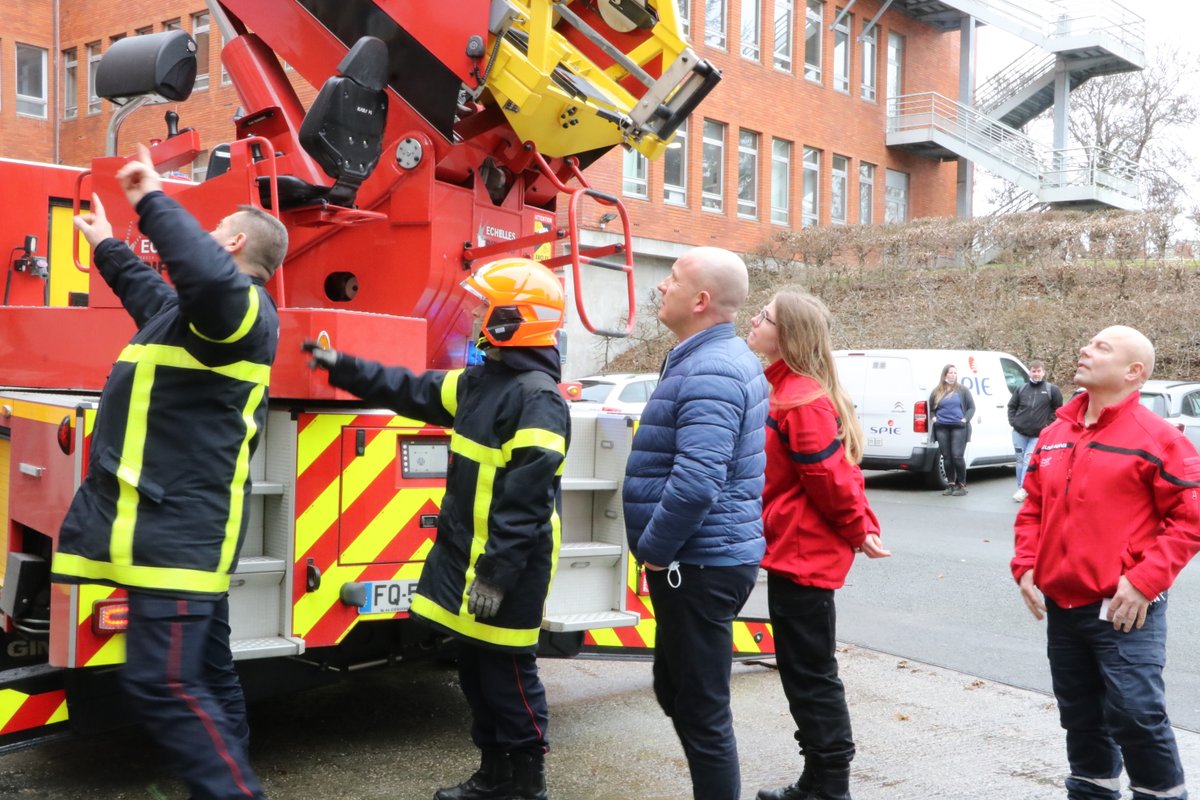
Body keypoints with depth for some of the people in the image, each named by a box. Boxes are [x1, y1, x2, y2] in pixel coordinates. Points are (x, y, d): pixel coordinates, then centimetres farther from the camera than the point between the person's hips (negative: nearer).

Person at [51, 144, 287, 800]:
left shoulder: (240, 305, -12)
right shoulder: (200, 310, 20)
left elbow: (207, 274, -38)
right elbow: (150, 292, 45)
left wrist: (153, 199, -26)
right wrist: (106, 245, 52)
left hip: (180, 528, -10)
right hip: (172, 521, 10)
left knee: (164, 682, -13)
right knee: (207, 676, 13)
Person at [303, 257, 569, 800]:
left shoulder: (538, 398, -20)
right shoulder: (480, 379, 10)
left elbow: (526, 500, -24)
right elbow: (412, 393, 23)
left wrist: (497, 576, -24)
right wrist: (341, 367, 22)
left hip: (506, 565, -9)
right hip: (464, 553, 10)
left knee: (507, 673, 2)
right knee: (474, 666, 17)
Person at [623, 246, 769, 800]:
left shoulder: (710, 372, -21)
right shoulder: (724, 359, 13)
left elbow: (696, 482, -32)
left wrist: (653, 550, -18)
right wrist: (662, 549, 22)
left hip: (699, 565, -11)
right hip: (709, 557, 11)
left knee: (700, 709, 0)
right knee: (675, 689, 22)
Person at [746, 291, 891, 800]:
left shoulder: (801, 399, -20)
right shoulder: (787, 389, 13)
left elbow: (830, 475, -21)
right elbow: (835, 470, 17)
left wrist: (858, 531, -8)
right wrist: (863, 526, 14)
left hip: (803, 556, -10)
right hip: (796, 551, 10)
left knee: (810, 676, 0)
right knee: (806, 672, 17)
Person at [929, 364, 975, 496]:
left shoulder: (962, 390, 6)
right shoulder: (936, 392, 12)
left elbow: (971, 407, 5)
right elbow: (930, 409, 18)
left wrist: (965, 419, -7)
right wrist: (934, 418, 0)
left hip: (958, 427, -3)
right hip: (941, 428, 3)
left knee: (957, 456, -10)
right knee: (946, 457, 4)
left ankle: (962, 485, 0)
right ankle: (951, 484, 12)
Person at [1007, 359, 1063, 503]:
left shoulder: (1051, 390, -2)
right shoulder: (1022, 389, 6)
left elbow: (1058, 409, 4)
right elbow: (1012, 406, 16)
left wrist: (1048, 424, -2)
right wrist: (1012, 421, 6)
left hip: (1038, 434, -3)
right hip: (1019, 432, 3)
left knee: (1028, 460, -12)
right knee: (1020, 460, 8)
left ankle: (1024, 489, -12)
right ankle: (1020, 489, 16)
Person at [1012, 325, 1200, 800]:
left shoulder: (1156, 438, -9)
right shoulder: (1054, 435, 9)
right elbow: (1032, 508, 16)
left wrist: (1144, 581, -17)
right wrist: (1026, 567, 3)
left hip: (1124, 609, -6)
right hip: (1061, 606, 6)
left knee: (1135, 712, -6)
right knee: (1079, 713, 17)